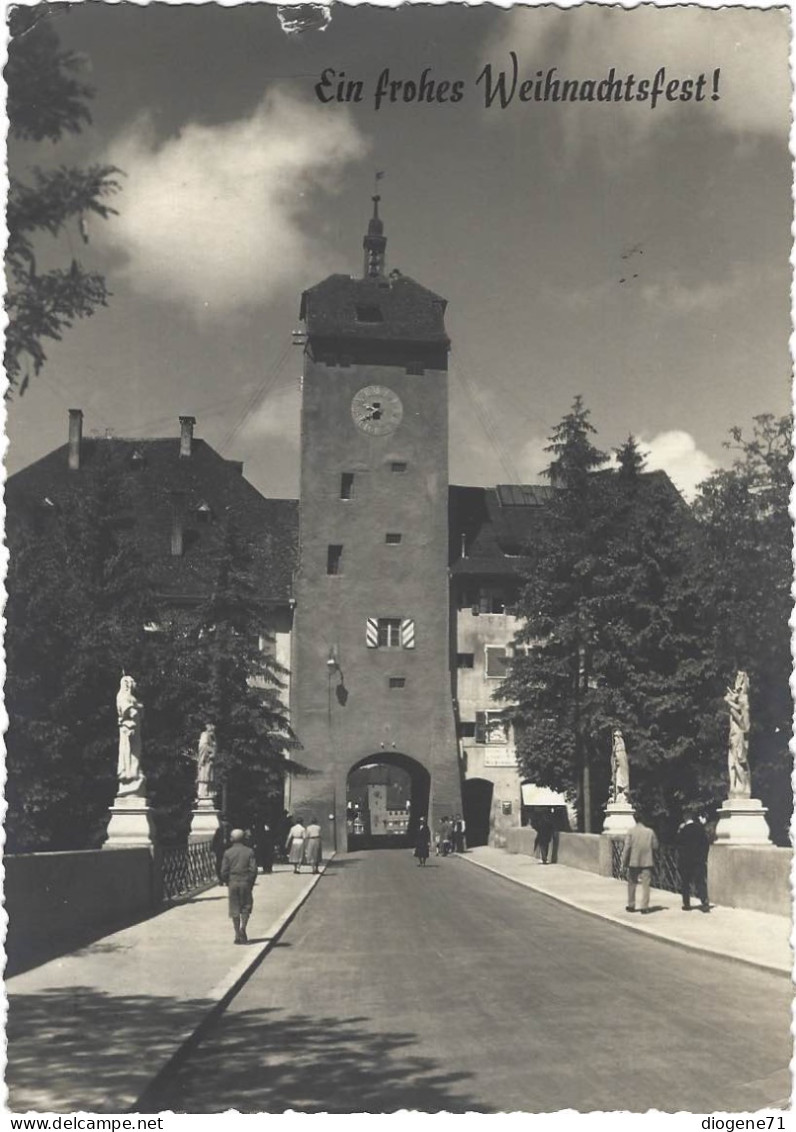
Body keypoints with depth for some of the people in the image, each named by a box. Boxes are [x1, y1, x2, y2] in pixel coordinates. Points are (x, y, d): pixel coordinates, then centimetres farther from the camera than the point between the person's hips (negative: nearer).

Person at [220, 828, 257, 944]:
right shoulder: (249, 852, -2)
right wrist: (251, 882, 7)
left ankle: (238, 935, 6)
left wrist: (226, 882, 12)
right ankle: (243, 927, -9)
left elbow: (224, 871, -4)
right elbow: (253, 869, -5)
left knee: (234, 909, 6)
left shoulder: (228, 853, -2)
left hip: (233, 882, 0)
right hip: (245, 882, 0)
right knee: (246, 907, 13)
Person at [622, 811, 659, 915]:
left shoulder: (631, 832, -9)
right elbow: (655, 846, 2)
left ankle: (631, 906, 19)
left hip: (633, 862, 0)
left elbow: (627, 848, -8)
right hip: (647, 862, 0)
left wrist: (624, 861, 0)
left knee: (631, 884, 13)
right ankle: (644, 907, 1)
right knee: (645, 885, 4)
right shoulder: (650, 832, -5)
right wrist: (653, 858, 18)